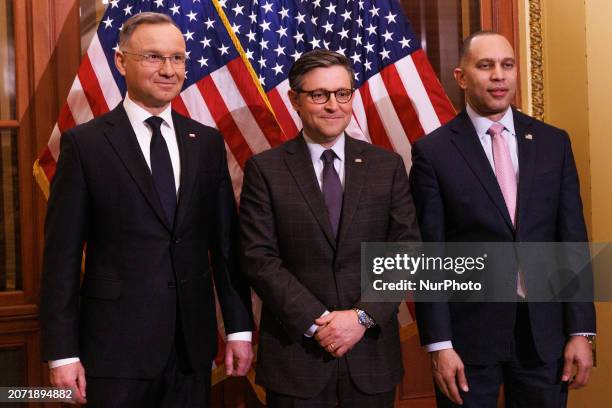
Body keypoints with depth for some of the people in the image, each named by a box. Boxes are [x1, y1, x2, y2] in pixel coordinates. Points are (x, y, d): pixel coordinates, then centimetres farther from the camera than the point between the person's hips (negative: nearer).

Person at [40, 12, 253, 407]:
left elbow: (225, 241, 7)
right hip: (117, 345, -3)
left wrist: (239, 327, 5)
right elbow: (62, 254, -6)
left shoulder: (207, 141, 6)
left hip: (193, 344, 4)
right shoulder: (85, 143, -5)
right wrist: (62, 352, -9)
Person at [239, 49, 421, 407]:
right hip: (296, 356, -1)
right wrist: (316, 322, -14)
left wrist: (364, 316, -11)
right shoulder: (265, 169, -2)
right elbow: (260, 259, -7)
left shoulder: (388, 166, 4)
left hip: (372, 354, 2)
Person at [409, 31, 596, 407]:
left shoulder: (554, 143, 5)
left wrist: (581, 330, 0)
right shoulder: (433, 151, -5)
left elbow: (573, 239, 4)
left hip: (545, 330, 3)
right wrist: (439, 343, -10)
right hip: (469, 331, -3)